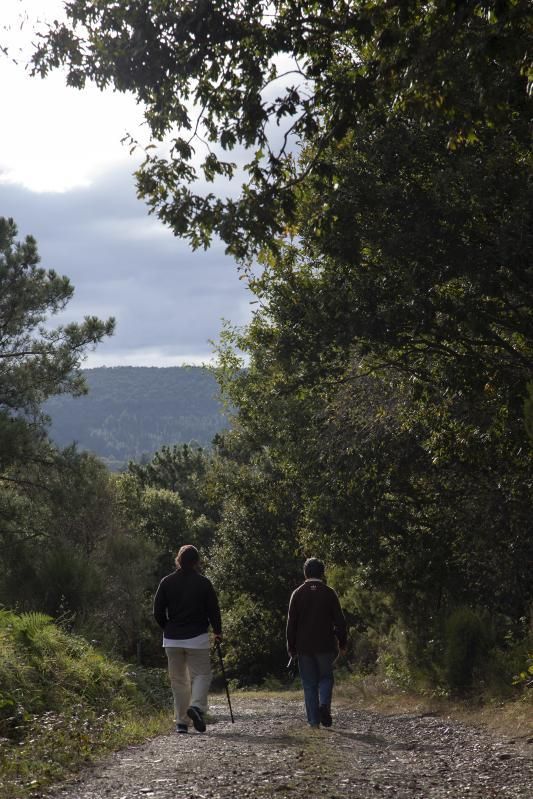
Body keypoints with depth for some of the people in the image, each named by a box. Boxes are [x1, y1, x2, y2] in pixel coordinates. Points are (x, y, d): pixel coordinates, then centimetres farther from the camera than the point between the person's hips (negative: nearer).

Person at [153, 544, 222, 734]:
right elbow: (213, 609, -1)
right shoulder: (203, 582, -4)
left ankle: (181, 721, 8)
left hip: (172, 640, 3)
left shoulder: (167, 582, 2)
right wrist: (217, 631, 14)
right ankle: (197, 706, -22)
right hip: (197, 638, -3)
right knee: (201, 674, 4)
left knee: (178, 680, 10)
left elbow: (158, 612, 2)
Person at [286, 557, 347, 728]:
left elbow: (291, 623, 0)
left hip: (304, 647, 1)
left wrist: (291, 647, 6)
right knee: (326, 678, 15)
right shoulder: (329, 593, -1)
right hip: (326, 646, -1)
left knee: (309, 684, 7)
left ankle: (314, 722, 5)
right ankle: (324, 705, -12)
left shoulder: (298, 593, 0)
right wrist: (342, 644, 8)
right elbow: (339, 621, -1)